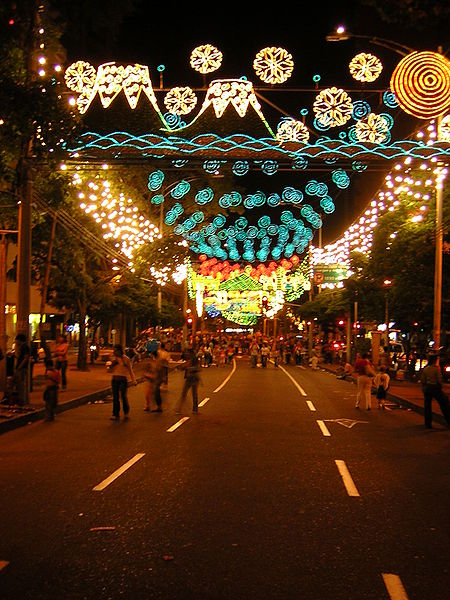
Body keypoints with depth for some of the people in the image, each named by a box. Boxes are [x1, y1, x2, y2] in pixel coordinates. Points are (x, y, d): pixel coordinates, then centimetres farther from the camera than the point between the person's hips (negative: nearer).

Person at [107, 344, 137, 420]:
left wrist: (133, 380, 2)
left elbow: (130, 370, 7)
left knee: (123, 396, -11)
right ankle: (115, 414, 7)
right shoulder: (114, 359, 10)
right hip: (114, 379, 4)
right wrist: (111, 365, -7)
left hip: (123, 379, -3)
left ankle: (126, 412, 10)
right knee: (115, 398, 2)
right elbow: (110, 371, 13)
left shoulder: (126, 359, 1)